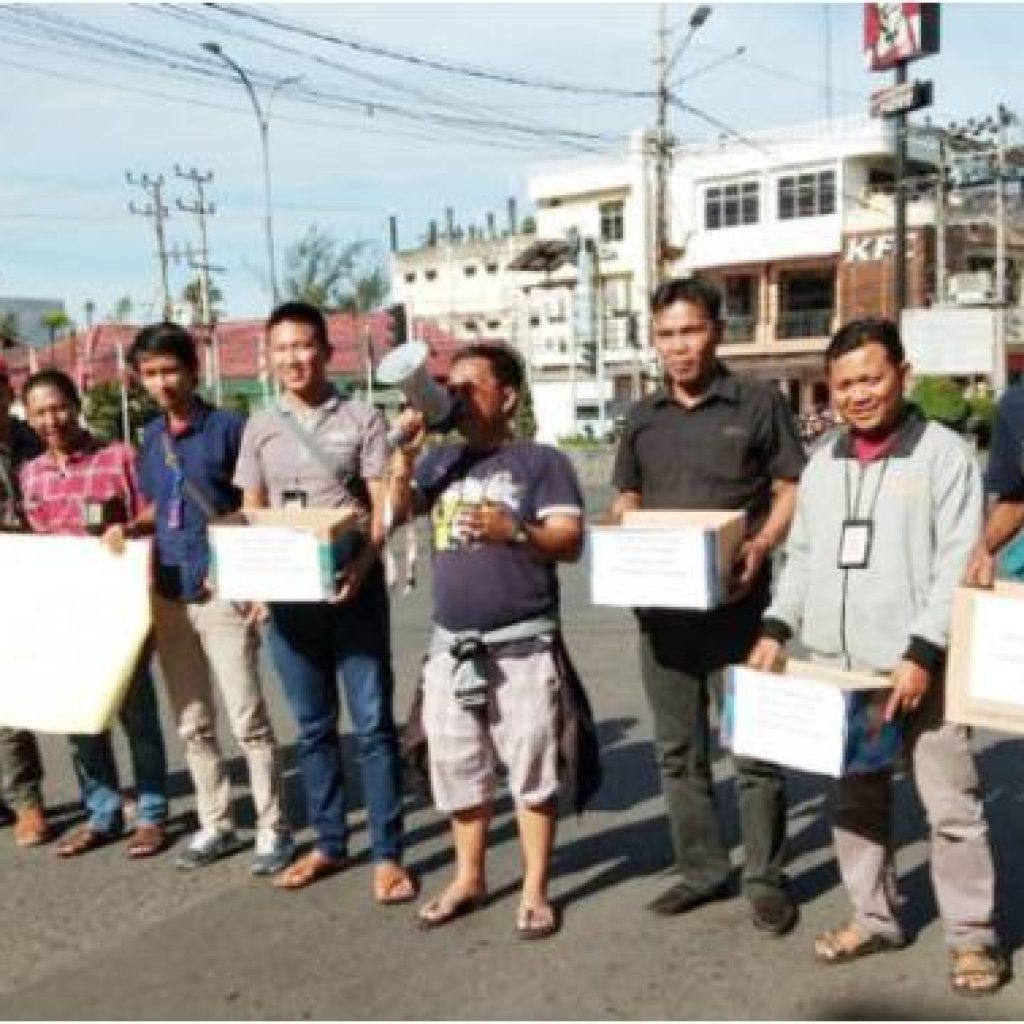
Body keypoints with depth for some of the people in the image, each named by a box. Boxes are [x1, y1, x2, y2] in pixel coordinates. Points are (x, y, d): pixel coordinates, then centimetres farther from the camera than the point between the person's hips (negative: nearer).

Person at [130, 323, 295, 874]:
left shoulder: (230, 428, -7)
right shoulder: (151, 437, 10)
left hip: (223, 595, -6)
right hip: (169, 597, 6)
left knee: (248, 720, -2)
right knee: (192, 724, 12)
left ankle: (273, 828, 9)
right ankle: (216, 824, 25)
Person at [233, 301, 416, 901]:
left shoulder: (362, 419, -1)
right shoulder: (261, 429, 10)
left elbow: (383, 507, -6)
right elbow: (249, 517, 13)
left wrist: (363, 565, -23)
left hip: (353, 590, -4)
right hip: (288, 595, 4)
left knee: (373, 723, 0)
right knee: (313, 726, 13)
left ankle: (388, 854, 8)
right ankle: (329, 844, 26)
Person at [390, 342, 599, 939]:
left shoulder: (542, 461, -3)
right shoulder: (442, 462, 12)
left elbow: (571, 543, -11)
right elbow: (396, 511, 1)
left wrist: (515, 531, -29)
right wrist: (405, 452, -12)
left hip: (524, 645, -4)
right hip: (452, 645, 5)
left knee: (531, 768, 3)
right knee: (457, 768, 13)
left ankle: (536, 890, 16)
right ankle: (469, 879, 30)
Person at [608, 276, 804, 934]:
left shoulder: (759, 403, -1)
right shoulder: (643, 417, 11)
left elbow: (792, 490, -1)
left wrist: (761, 547, -19)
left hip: (736, 604, -4)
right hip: (660, 607, 5)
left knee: (754, 746, 1)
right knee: (678, 748, 12)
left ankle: (766, 877, 16)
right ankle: (702, 869, 26)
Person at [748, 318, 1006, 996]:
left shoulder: (944, 454, -5)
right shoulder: (822, 465, 12)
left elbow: (957, 566, -11)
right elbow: (802, 558, 17)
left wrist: (922, 654, -18)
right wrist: (777, 629, 5)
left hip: (919, 667, -5)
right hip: (837, 666, 6)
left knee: (951, 803, 1)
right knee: (857, 799, 14)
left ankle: (972, 934, 15)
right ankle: (874, 917, 28)